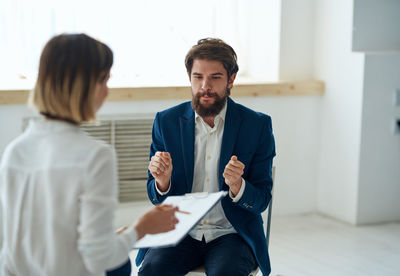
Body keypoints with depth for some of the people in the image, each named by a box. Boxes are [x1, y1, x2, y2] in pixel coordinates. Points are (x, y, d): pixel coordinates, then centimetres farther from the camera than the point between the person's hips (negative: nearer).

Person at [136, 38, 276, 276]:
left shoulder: (258, 125, -2)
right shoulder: (166, 122, 2)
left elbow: (262, 200, -1)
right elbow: (156, 197, 8)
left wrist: (236, 186, -24)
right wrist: (162, 181, -17)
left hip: (232, 233, -1)